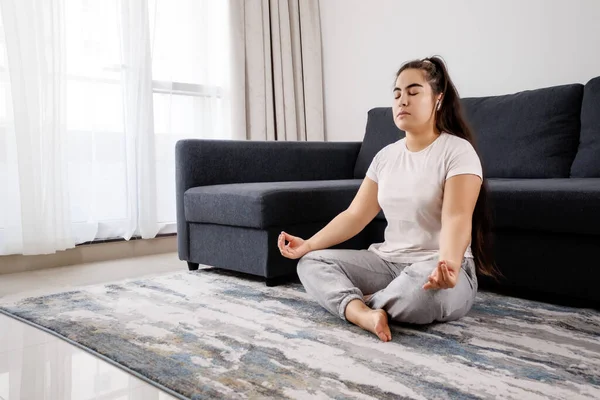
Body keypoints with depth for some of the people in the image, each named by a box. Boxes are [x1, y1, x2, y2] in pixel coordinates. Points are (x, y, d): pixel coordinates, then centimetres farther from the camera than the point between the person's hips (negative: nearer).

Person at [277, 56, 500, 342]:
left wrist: (448, 265, -45)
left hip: (433, 270, -6)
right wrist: (308, 244, -5)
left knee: (426, 283, -41)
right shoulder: (386, 155, 9)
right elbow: (355, 215, 7)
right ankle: (364, 314, -34)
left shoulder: (457, 150, -10)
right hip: (388, 261, 6)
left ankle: (352, 305, -14)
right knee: (311, 263, -8)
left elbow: (456, 219, -24)